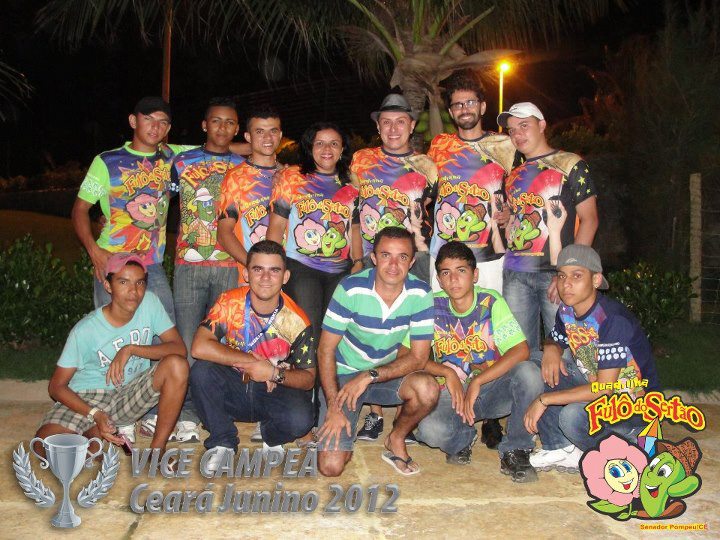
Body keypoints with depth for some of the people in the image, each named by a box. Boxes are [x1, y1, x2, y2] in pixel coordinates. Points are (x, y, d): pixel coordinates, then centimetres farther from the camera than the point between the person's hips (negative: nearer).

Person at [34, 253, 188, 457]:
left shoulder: (149, 302, -11)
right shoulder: (85, 330, -17)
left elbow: (179, 348, -16)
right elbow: (56, 385, -11)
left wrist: (131, 349, -28)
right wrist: (94, 414, -26)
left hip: (133, 393, 2)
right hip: (88, 397, -2)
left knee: (177, 365, -26)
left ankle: (157, 448, -13)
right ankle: (94, 433, 4)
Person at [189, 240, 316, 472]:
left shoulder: (297, 321, -13)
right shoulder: (230, 303, -13)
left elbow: (308, 379, -8)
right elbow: (199, 347, -25)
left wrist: (275, 373, -28)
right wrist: (253, 361, -25)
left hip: (276, 392, -1)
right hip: (234, 388, 1)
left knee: (300, 419, -31)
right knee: (201, 371, -28)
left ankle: (272, 438, 8)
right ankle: (223, 442, -5)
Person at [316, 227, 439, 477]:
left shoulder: (420, 294, -14)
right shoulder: (351, 289, -20)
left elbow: (418, 357, -13)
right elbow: (326, 350, -14)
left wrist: (369, 376, -25)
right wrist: (333, 407, -20)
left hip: (388, 374, 2)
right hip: (344, 374, -2)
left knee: (427, 389, -31)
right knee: (331, 466, -14)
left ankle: (396, 440, 0)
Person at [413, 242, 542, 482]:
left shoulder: (491, 302, -9)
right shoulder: (432, 306, -5)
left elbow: (521, 351, -20)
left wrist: (476, 383, -24)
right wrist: (447, 372, -19)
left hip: (493, 389, 0)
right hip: (451, 392, 0)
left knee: (529, 373, -31)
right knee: (430, 430, -31)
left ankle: (515, 451, -8)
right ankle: (464, 438, 8)